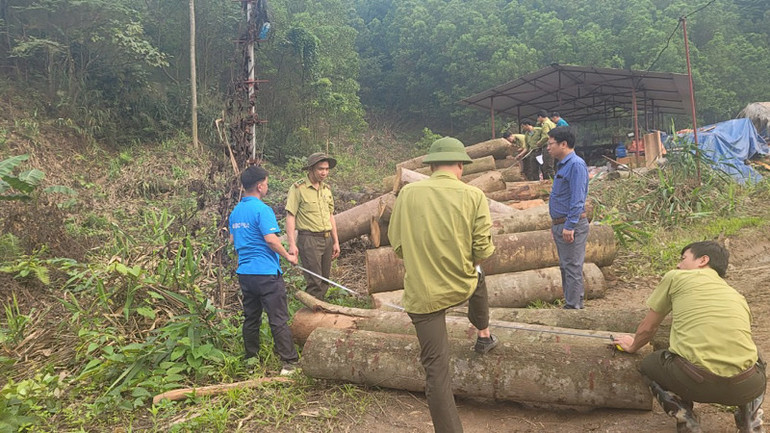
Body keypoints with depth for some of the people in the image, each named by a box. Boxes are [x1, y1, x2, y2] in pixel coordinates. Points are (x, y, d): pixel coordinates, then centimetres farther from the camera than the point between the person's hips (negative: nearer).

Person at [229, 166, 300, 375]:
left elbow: (232, 240, 19)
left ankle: (251, 360, 25)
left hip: (244, 272, 8)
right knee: (278, 320, -2)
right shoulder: (262, 209, -15)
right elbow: (271, 239, -21)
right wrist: (288, 256, -8)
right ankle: (289, 362, 3)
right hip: (266, 272, -8)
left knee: (251, 318, 16)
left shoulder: (235, 211, 10)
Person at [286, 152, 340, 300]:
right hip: (309, 239, -7)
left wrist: (336, 241, 17)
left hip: (327, 239, 7)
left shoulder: (326, 189, 13)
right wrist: (292, 244, -18)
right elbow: (290, 217, -11)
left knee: (325, 281, 12)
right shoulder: (298, 188, -9)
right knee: (314, 282, -7)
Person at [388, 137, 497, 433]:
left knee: (436, 369, 7)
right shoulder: (473, 196, -11)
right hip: (462, 285, 1)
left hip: (422, 294, 0)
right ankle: (483, 335, 53)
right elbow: (483, 251, -10)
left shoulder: (408, 193, -7)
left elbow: (396, 244, 2)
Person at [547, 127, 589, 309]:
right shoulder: (562, 164, 15)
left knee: (572, 267, -3)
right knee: (565, 266, 17)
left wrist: (569, 226, -24)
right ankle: (573, 301, 28)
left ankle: (573, 306, 4)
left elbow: (577, 200, -22)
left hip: (572, 225, -10)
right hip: (560, 224, 10)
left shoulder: (576, 165, -17)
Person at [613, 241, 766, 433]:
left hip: (696, 381, -5)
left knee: (649, 364, 28)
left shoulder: (675, 277, 12)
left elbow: (647, 328, 19)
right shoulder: (738, 297, 23)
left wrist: (632, 347, 41)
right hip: (745, 387, 5)